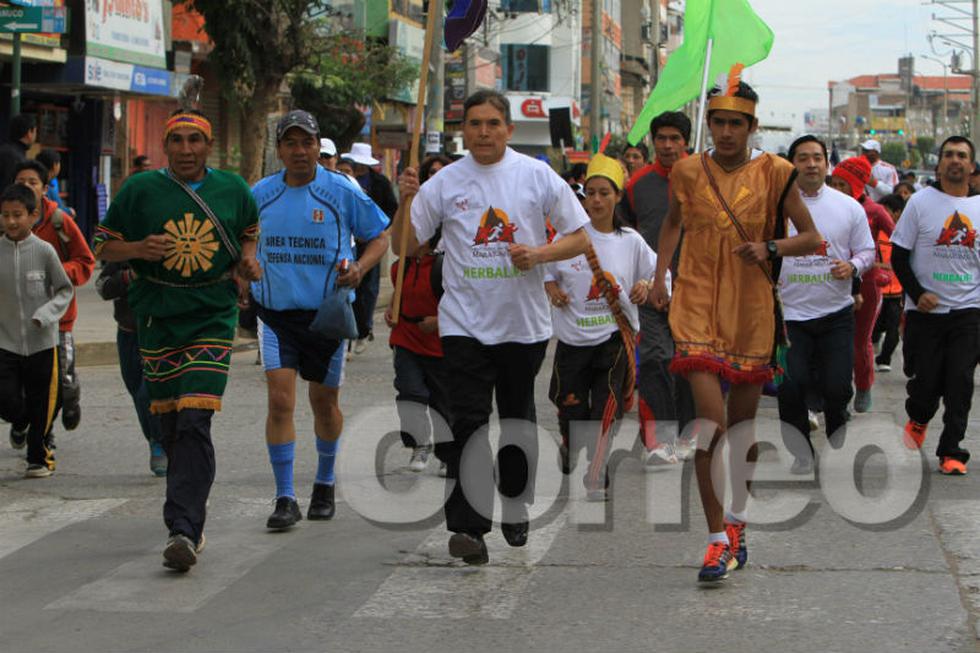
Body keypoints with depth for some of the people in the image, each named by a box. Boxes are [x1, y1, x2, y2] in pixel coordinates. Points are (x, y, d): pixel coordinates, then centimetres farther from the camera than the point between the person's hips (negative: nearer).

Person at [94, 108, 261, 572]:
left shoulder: (232, 189, 5)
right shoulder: (140, 190, 1)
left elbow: (249, 232, 24)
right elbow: (103, 246, 6)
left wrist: (247, 259, 3)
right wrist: (138, 248, -14)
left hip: (213, 319, -2)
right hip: (157, 320, 2)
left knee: (194, 423, -16)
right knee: (170, 425, 9)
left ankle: (185, 529, -22)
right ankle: (190, 508, 31)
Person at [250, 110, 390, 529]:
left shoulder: (342, 192, -4)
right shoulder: (261, 194, 2)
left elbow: (379, 237, 4)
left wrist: (360, 268, -14)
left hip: (327, 311, -1)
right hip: (275, 311, 1)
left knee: (325, 403, 11)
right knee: (280, 400, -13)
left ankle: (325, 484, 35)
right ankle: (285, 499, -8)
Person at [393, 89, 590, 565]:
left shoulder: (538, 177, 0)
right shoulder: (445, 183, 1)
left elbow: (580, 240, 3)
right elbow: (404, 248, 2)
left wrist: (538, 253, -14)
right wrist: (406, 202, -15)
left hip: (525, 322, 1)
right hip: (464, 323, -1)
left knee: (518, 419, 15)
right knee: (468, 422, -12)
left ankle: (516, 510, 32)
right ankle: (466, 525, -14)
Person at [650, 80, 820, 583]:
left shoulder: (773, 174, -1)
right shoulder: (687, 173, 4)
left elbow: (811, 238, 3)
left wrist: (771, 248, -16)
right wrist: (659, 276, 11)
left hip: (751, 309, 1)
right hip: (698, 302, 0)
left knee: (742, 421, 10)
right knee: (711, 420, -14)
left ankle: (735, 521, 30)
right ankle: (718, 537, -10)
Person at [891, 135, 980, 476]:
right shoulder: (921, 202, 0)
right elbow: (899, 255, 0)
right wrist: (917, 294, -10)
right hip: (925, 310, -1)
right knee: (926, 378, 2)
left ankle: (951, 450, 1)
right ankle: (918, 419, 34)